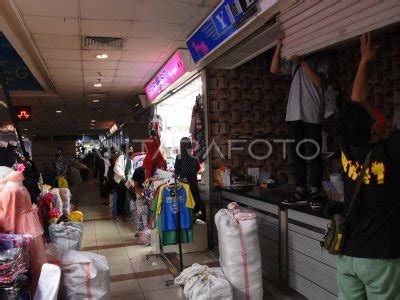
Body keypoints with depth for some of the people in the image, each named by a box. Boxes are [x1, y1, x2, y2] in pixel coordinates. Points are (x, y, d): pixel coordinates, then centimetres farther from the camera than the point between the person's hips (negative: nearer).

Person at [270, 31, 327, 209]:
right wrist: (279, 46, 1)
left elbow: (318, 81, -7)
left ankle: (315, 192, 2)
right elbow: (274, 69, 6)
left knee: (314, 153, -3)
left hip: (312, 114, -4)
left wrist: (302, 61, -10)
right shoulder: (293, 63, 18)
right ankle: (300, 191, 8)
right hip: (294, 114, 4)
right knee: (297, 153, 3)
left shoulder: (318, 61, 8)